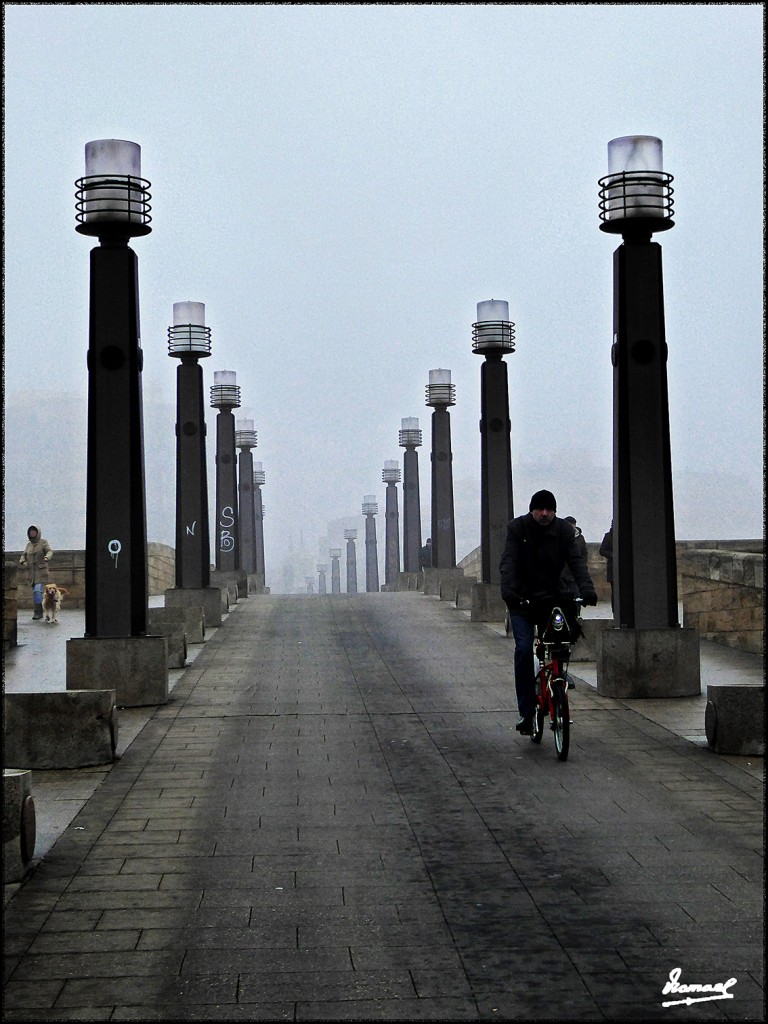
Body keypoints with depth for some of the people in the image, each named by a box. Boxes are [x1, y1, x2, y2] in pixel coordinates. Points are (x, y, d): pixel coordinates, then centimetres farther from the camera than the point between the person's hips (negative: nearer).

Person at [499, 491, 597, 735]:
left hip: (553, 598, 2)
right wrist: (508, 589, -34)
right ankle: (525, 711, -11)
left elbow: (576, 561, -12)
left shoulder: (564, 530, -2)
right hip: (522, 600, -2)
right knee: (524, 649, -15)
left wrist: (586, 589, -30)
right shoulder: (518, 528, -6)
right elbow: (508, 561, -16)